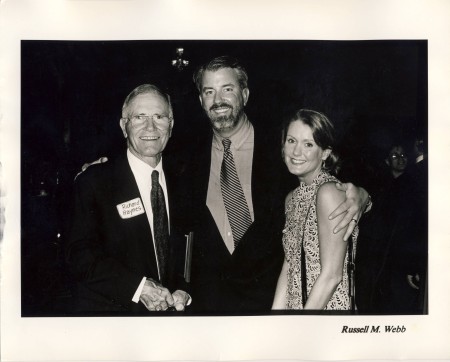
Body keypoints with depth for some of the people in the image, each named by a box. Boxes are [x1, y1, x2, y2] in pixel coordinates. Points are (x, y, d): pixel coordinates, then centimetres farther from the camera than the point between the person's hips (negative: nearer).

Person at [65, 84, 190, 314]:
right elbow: (79, 254, -11)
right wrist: (138, 286, -19)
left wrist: (184, 289, -3)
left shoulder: (180, 183, 7)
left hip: (171, 309, 3)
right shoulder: (93, 183, -5)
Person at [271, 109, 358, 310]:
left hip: (329, 305, -7)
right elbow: (289, 266, 6)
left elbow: (332, 274, -19)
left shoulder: (329, 191, -16)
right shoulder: (292, 197, 8)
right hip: (295, 305, 7)